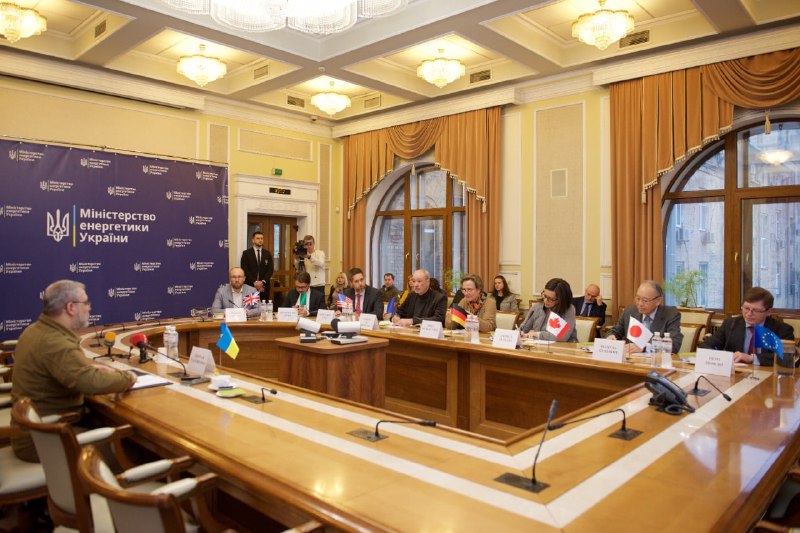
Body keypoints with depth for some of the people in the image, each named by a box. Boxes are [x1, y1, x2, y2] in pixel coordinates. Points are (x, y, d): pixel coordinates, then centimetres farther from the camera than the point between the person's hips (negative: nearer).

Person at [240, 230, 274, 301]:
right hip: (250, 285, -2)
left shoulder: (267, 253, 11)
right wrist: (254, 282, -13)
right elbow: (244, 269, -4)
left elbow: (270, 269, 4)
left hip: (264, 286, 2)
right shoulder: (246, 253, 3)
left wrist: (263, 281, -10)